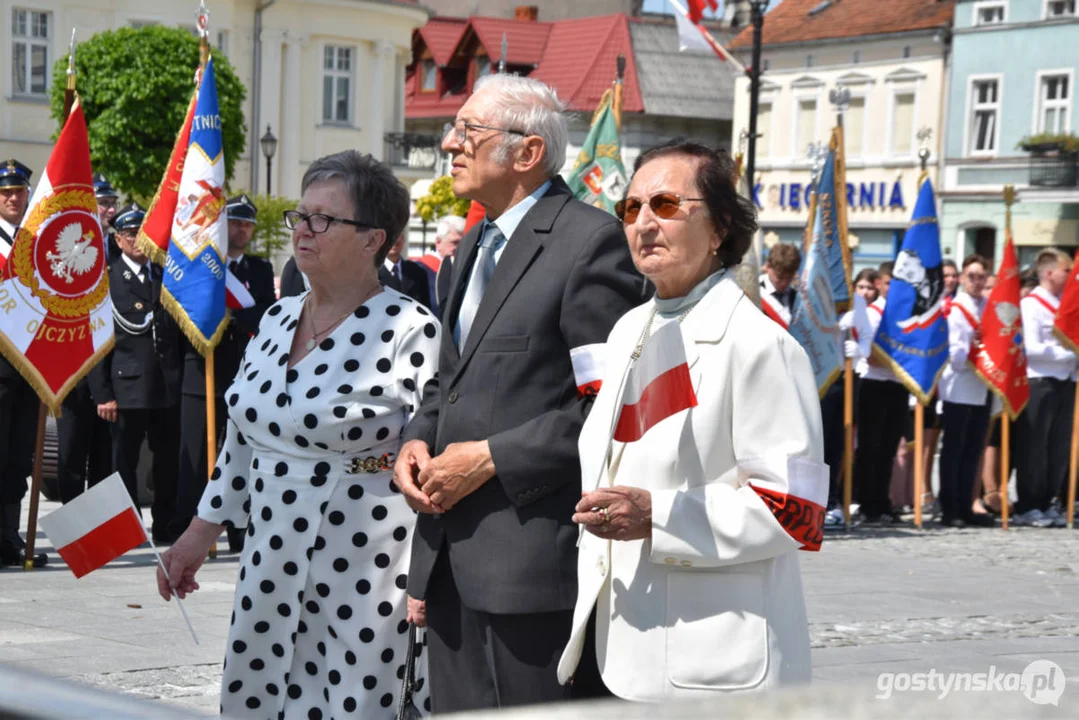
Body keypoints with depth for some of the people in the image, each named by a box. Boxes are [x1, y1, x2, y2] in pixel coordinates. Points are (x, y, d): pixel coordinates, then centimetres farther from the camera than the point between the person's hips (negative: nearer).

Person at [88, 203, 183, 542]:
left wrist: (180, 378, 6)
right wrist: (102, 394, -9)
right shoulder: (106, 281, 0)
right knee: (125, 462, 2)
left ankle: (165, 526, 17)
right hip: (127, 387, -4)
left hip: (168, 386, 4)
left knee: (168, 459, 6)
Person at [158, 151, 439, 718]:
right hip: (271, 560, 7)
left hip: (365, 571, -7)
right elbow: (241, 438, 18)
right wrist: (200, 534, 18)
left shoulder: (411, 331, -11)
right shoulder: (276, 320, 11)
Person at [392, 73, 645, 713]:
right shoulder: (476, 245, 19)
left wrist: (492, 458, -16)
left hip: (535, 551, -9)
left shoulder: (591, 240, -11)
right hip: (452, 554, 9)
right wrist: (418, 438, 7)